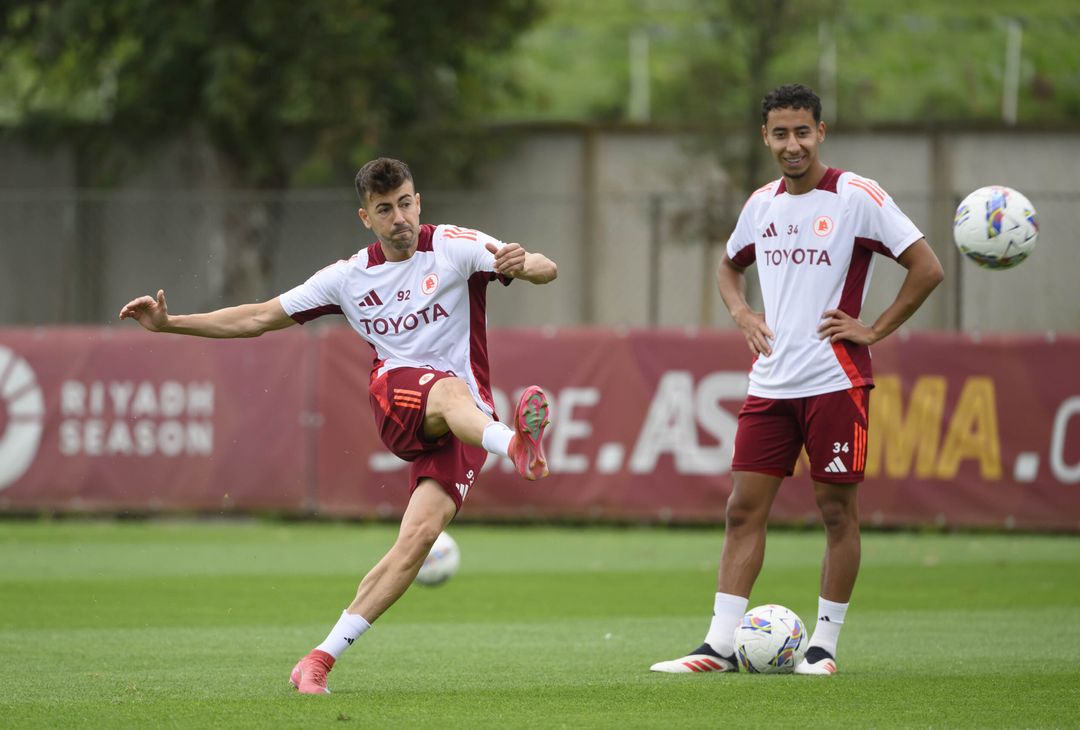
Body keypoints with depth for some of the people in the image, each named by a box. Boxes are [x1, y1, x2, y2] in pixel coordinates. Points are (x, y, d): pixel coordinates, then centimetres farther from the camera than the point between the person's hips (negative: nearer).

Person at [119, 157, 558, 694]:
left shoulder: (454, 247, 3)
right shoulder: (350, 277, 12)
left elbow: (547, 270, -7)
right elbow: (261, 317, 18)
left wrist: (524, 265, -32)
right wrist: (169, 323, 11)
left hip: (463, 426, -1)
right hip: (397, 395, 1)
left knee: (420, 535, -19)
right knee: (452, 392, -36)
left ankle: (320, 660, -15)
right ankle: (516, 446, -73)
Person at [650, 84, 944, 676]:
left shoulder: (857, 197, -7)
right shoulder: (761, 204, 11)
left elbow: (927, 268, -8)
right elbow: (729, 265, 30)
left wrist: (874, 330, -10)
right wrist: (741, 313, 11)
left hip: (836, 378, -5)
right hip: (770, 381, 5)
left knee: (836, 510, 0)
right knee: (743, 508, 1)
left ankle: (824, 644, 9)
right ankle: (720, 645, 1)